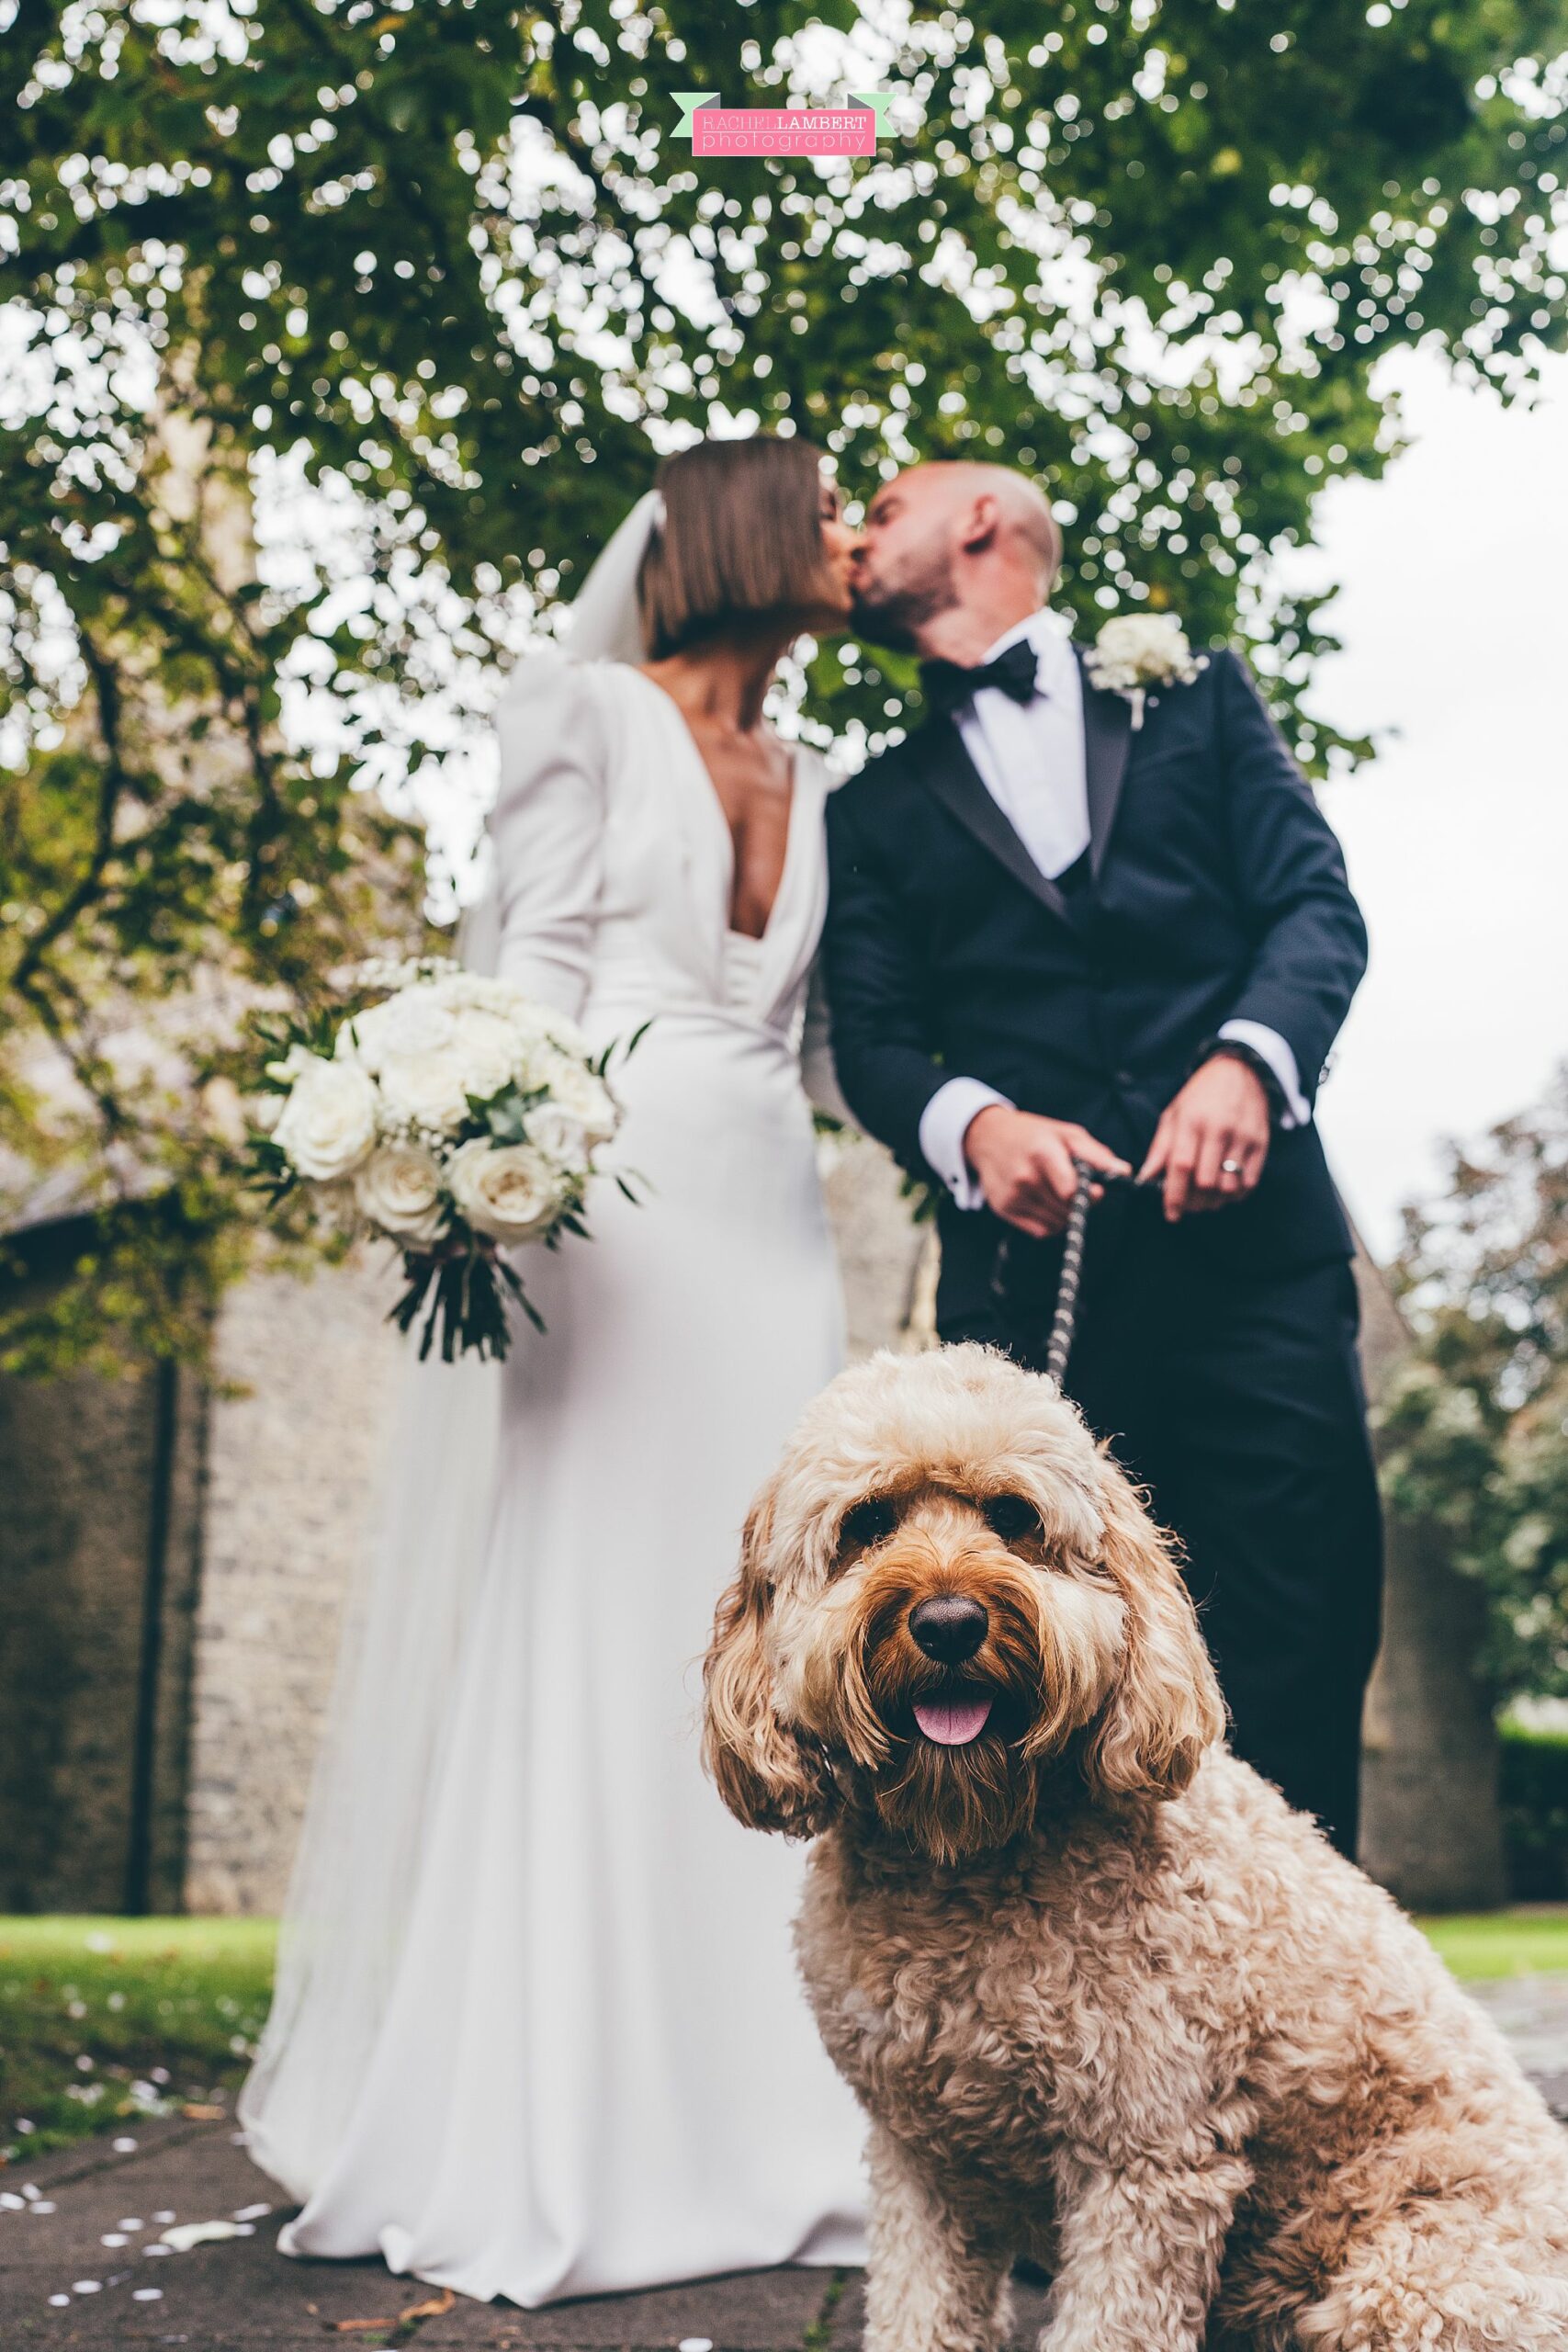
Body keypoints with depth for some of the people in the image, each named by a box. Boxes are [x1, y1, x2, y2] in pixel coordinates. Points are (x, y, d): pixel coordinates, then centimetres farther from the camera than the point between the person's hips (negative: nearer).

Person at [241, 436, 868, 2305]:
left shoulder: (816, 787, 22)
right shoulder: (586, 710, 5)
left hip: (768, 1233, 6)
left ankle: (737, 2122, 11)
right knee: (571, 1646, -6)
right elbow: (539, 964, -4)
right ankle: (539, 2135, 2)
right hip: (599, 1215, -6)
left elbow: (828, 1019, 18)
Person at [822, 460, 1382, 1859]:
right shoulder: (878, 810, 21)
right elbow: (873, 1041, 9)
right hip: (1033, 1273, 1)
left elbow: (1317, 901, 7)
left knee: (1300, 1666, -5)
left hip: (1252, 1244, 0)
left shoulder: (1193, 694, 19)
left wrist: (1247, 1056, -13)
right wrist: (973, 1122, -14)